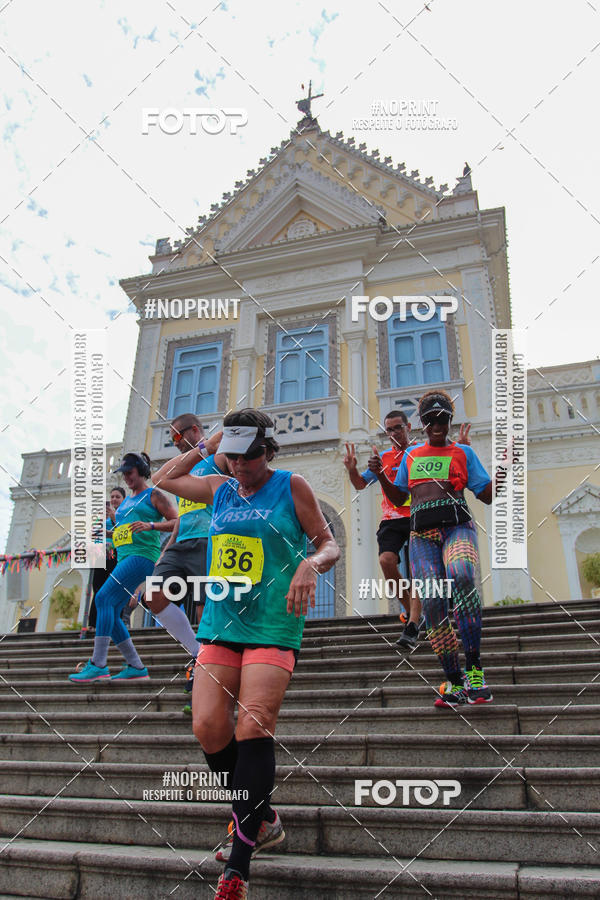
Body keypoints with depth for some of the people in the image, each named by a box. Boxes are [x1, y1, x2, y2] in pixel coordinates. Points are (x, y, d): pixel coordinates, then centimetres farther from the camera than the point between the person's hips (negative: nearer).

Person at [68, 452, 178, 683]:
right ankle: (136, 667, 8)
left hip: (142, 555, -9)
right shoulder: (126, 502, 26)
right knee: (111, 614, 2)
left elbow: (177, 521, -5)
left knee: (104, 598, -21)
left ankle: (98, 664, -21)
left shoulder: (154, 495, 4)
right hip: (124, 559, 9)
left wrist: (151, 525, -18)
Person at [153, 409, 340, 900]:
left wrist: (310, 564, -19)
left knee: (253, 727, -15)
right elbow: (164, 478, 27)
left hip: (272, 626, -5)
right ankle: (262, 822, 17)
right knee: (208, 727, -6)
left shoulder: (291, 486, 1)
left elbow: (330, 544, 3)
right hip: (220, 622, 5)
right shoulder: (220, 489, 14)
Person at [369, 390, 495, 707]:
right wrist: (380, 474, 10)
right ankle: (453, 682, -2)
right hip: (422, 534, 3)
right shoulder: (411, 455, 22)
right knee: (432, 601, -13)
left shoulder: (463, 452, 14)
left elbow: (486, 495, 9)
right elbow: (398, 497, 24)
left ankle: (474, 667, -27)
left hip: (457, 526, -3)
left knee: (461, 575, -34)